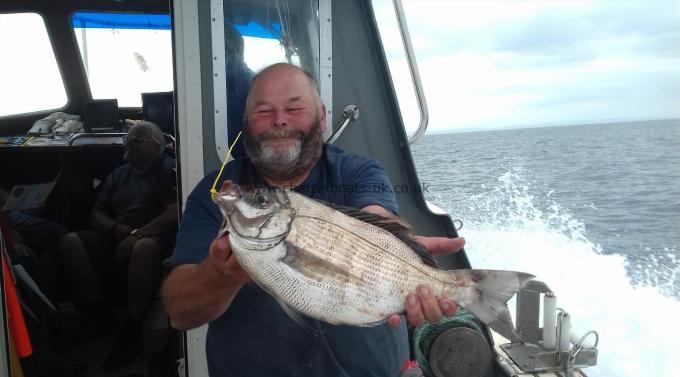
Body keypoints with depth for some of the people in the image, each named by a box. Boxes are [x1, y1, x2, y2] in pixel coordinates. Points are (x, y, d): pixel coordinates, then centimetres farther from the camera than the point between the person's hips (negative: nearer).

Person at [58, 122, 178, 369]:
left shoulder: (168, 170, 3)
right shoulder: (118, 174, 23)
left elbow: (174, 213, -11)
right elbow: (96, 214, 18)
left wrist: (137, 235, -20)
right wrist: (115, 229, -4)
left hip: (153, 240, -6)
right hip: (114, 242, 6)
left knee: (144, 247, -40)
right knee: (69, 242, -17)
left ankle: (132, 330, -27)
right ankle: (99, 313, -11)